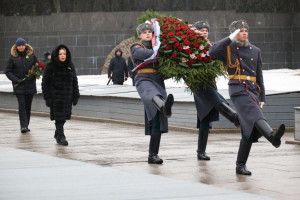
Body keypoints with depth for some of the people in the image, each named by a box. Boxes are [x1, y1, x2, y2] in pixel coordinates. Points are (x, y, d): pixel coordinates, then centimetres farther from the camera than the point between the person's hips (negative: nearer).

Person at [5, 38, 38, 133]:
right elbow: (8, 71, 2)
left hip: (30, 85, 2)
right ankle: (23, 126, -15)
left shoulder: (31, 55, 4)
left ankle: (26, 125, 17)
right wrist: (16, 80, -12)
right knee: (22, 105, -11)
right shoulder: (13, 57, 0)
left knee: (28, 106, 7)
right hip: (19, 86, -2)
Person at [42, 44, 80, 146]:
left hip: (67, 97, 4)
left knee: (63, 117, 9)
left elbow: (74, 81, 12)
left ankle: (57, 134, 28)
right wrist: (47, 97, -9)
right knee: (59, 117, -9)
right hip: (55, 97, -4)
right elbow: (45, 83, -3)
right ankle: (60, 136, -5)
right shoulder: (50, 67, -5)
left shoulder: (70, 66, 7)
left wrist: (75, 96, 7)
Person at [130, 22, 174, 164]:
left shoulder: (156, 46, 25)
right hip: (144, 81, -6)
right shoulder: (136, 48, 9)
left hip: (158, 83, 6)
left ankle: (153, 155, 0)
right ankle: (165, 107, -80)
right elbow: (147, 54, -12)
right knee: (153, 95, -43)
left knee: (158, 120, -3)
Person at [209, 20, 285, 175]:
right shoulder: (228, 49, 6)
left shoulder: (255, 51, 19)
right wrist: (230, 38, -13)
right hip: (238, 91, -6)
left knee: (249, 130, 2)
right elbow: (212, 52, -16)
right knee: (254, 115, -31)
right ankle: (273, 137, -59)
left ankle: (240, 166, 8)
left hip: (253, 91, 6)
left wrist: (262, 98, 14)